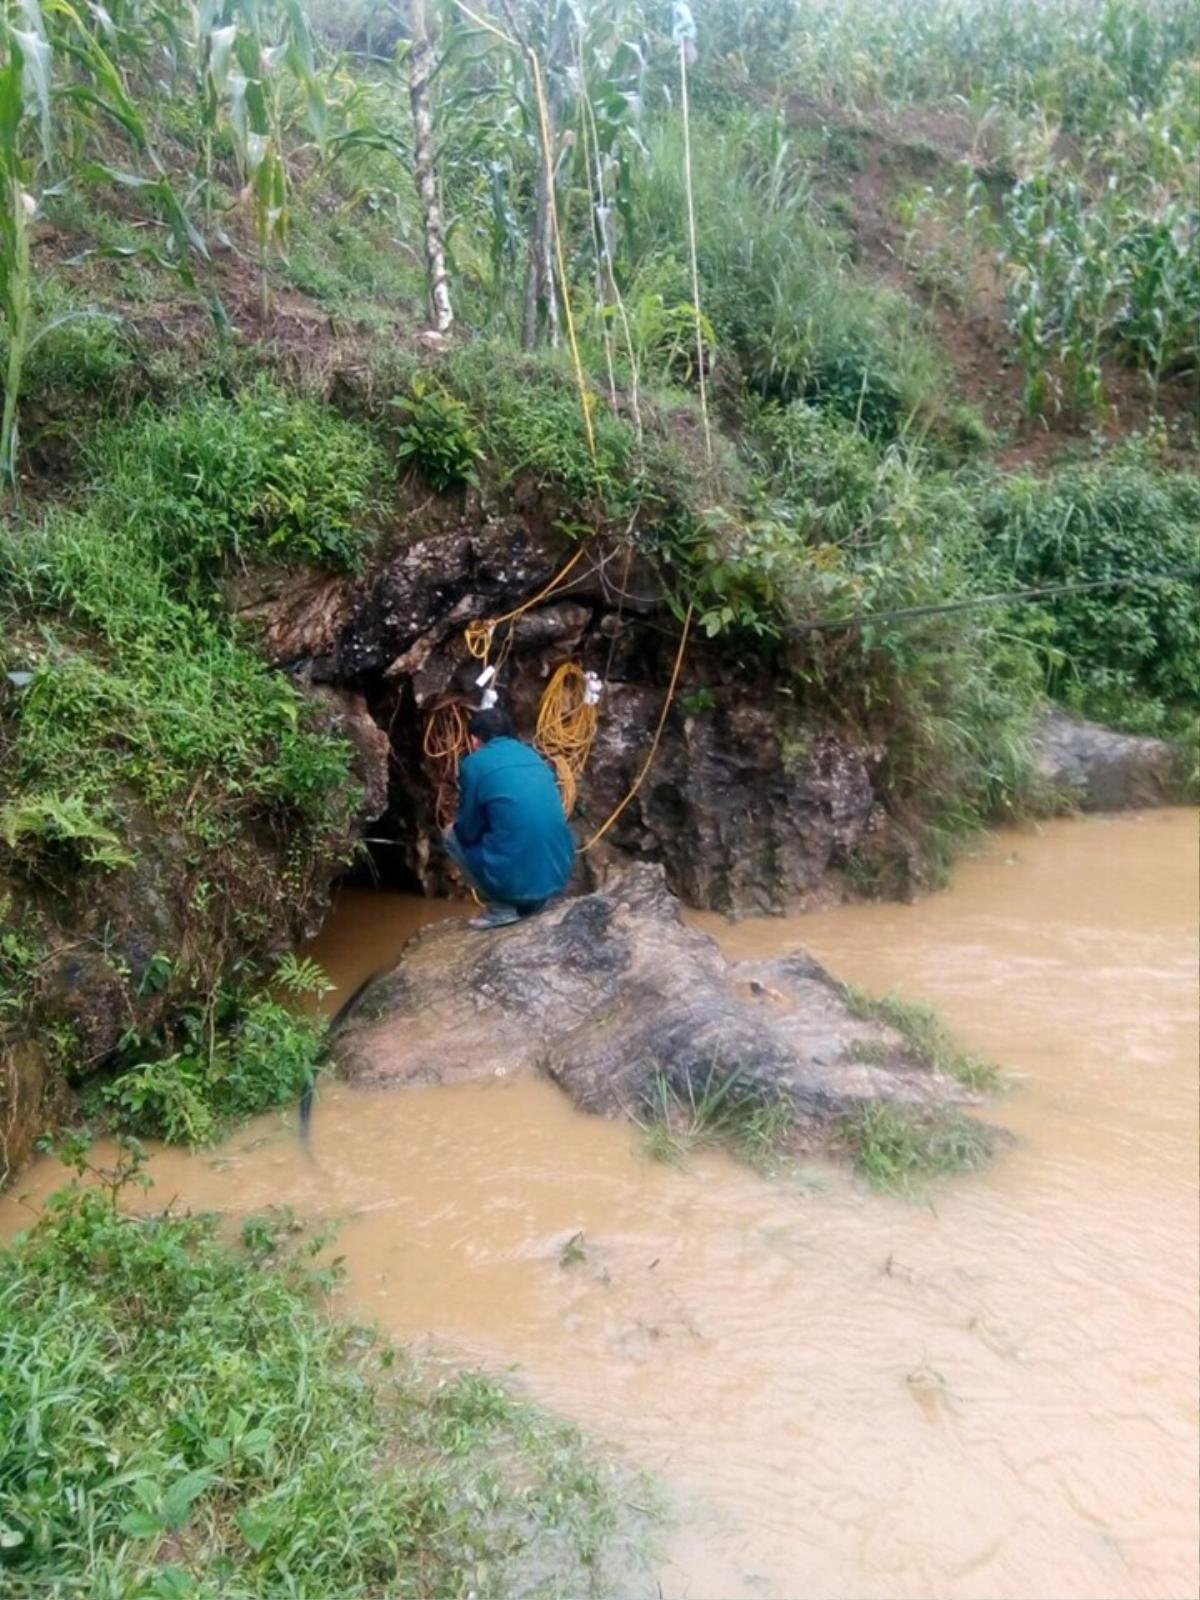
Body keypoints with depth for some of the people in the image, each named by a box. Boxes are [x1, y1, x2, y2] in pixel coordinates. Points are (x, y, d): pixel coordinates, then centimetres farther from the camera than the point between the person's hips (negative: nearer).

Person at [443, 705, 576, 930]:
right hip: (558, 873, 6)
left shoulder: (474, 763, -1)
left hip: (516, 877, -6)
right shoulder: (533, 756, 17)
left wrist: (458, 828, 27)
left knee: (452, 834, 20)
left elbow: (468, 831, 4)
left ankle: (503, 907, 7)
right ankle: (533, 899, 17)